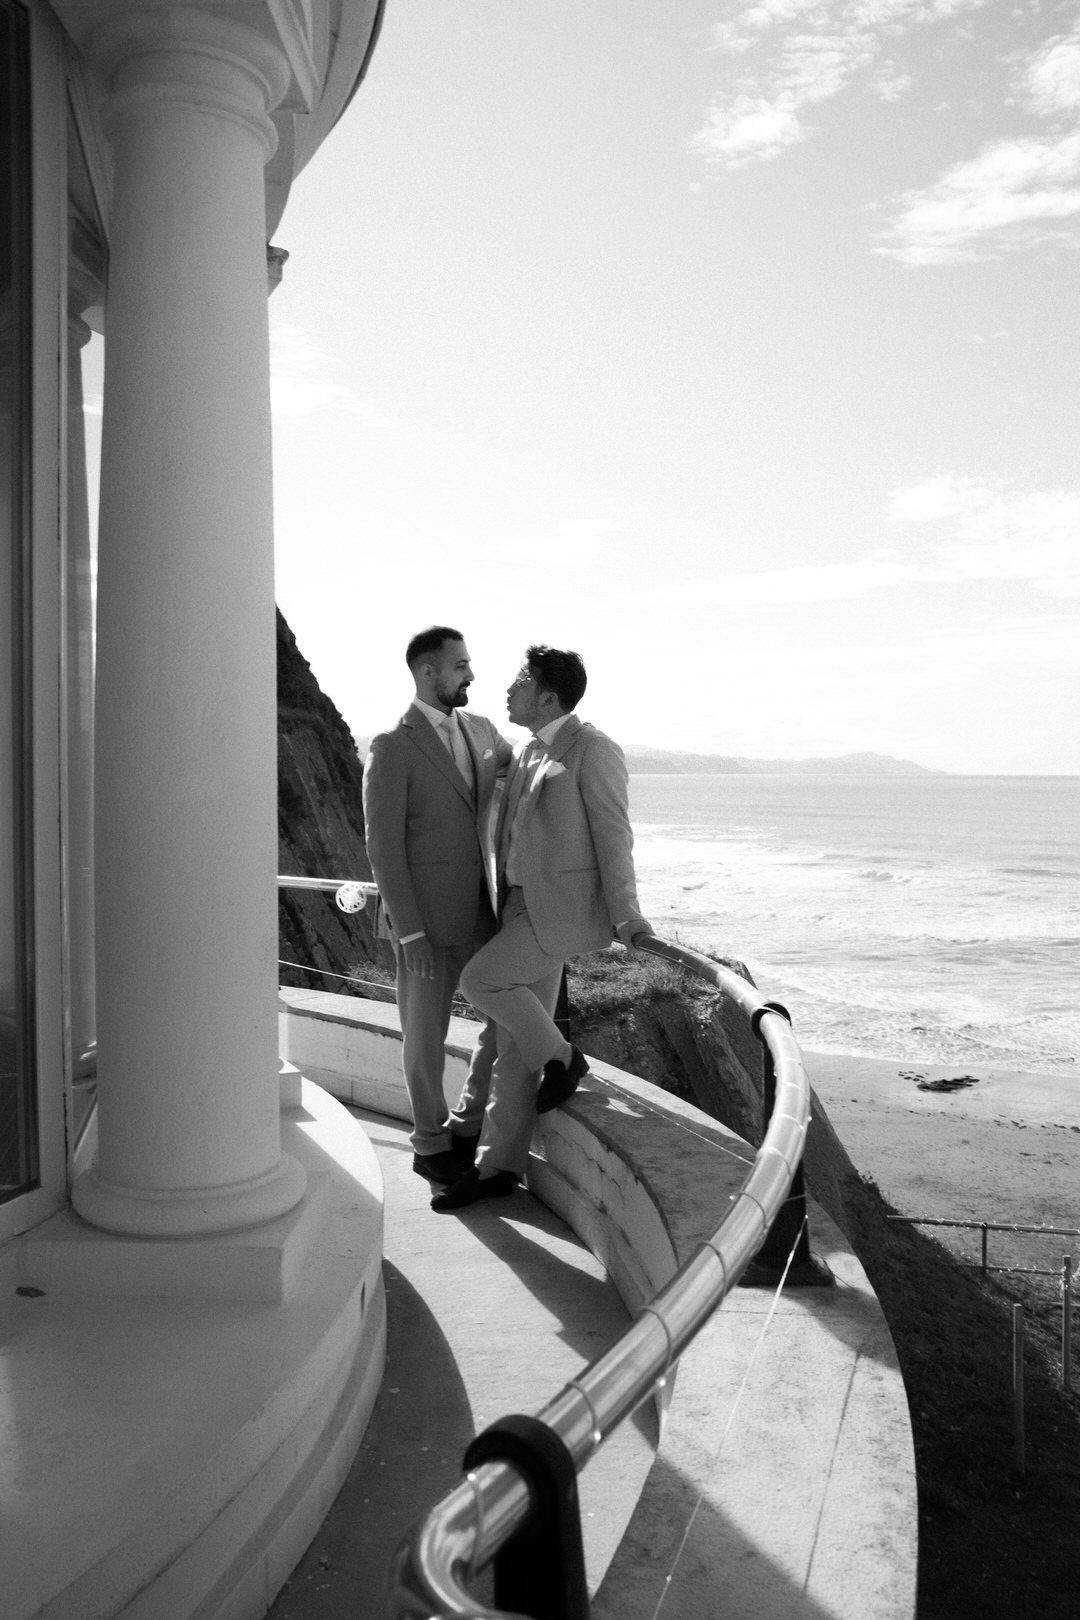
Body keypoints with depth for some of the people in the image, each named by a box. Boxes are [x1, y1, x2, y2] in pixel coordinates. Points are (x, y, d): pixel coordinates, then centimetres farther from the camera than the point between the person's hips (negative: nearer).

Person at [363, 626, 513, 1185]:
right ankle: (431, 1145, 27)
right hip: (425, 917, -6)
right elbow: (383, 846, -14)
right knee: (426, 1034, 8)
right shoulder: (392, 746, -12)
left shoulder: (482, 731, 7)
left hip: (481, 908, 6)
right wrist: (409, 932, -17)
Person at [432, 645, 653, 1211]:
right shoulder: (526, 752, 15)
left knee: (479, 979, -17)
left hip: (563, 908, -8)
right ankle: (498, 1165, 14)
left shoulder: (592, 749, -10)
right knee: (513, 1044, 8)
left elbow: (613, 835, -13)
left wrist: (625, 917, -15)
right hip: (522, 904, 8)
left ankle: (558, 1057, 4)